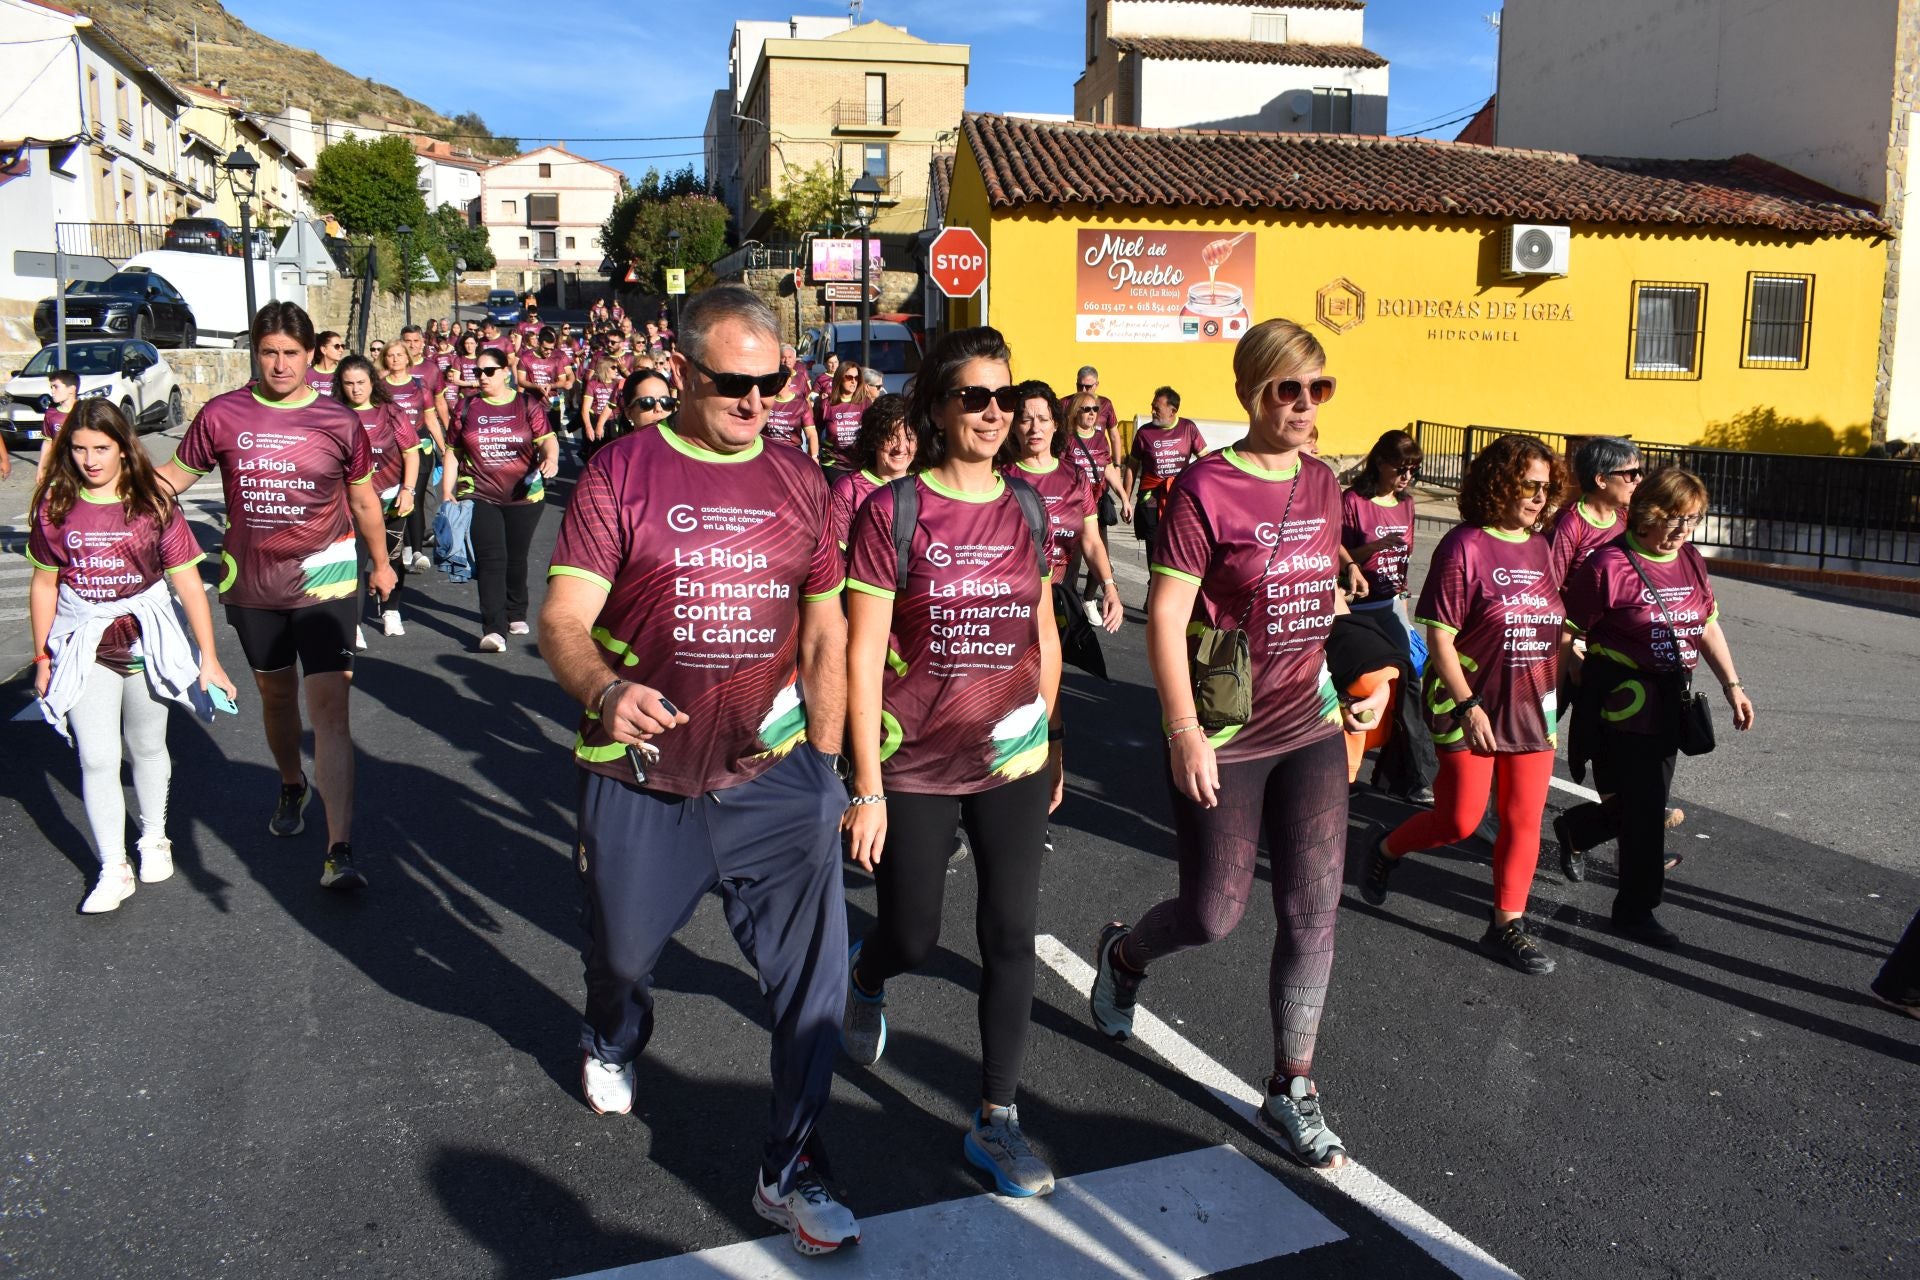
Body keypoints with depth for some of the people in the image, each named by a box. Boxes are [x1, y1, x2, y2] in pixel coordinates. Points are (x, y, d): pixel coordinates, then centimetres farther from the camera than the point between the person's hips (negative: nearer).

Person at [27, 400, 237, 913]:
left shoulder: (153, 504, -8)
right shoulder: (56, 506, -4)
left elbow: (188, 583, -7)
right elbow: (44, 585, 4)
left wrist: (208, 657, -8)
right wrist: (42, 657, 7)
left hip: (146, 639, 0)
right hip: (82, 645, 0)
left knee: (147, 747, 17)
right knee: (97, 759, -4)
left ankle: (154, 838, 38)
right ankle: (113, 870, 7)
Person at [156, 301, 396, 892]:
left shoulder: (339, 421, -2)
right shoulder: (222, 415, -1)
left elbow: (363, 497, 11)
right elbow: (174, 476, 7)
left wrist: (380, 563, 20)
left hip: (324, 581, -3)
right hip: (252, 584, 3)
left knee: (329, 706, -12)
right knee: (276, 693, 19)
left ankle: (340, 852, -16)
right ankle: (292, 787, 48)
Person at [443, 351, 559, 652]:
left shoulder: (528, 405, 2)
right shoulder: (468, 407, 6)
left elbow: (546, 437, -11)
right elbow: (452, 452, 10)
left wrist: (551, 458, -34)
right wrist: (447, 491, 4)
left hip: (524, 495, 0)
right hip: (479, 495, 0)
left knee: (516, 558, 14)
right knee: (491, 559, -13)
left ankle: (516, 614, 36)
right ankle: (494, 629, -18)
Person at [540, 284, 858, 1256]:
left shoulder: (798, 484, 4)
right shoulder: (620, 473, -7)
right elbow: (561, 619, -14)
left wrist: (824, 764, 9)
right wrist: (606, 691, -35)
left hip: (771, 775, 2)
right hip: (639, 777, -1)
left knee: (812, 967, -4)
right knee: (623, 949, 20)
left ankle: (789, 1170, 15)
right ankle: (611, 1045, 56)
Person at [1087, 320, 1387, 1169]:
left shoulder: (1322, 486, 6)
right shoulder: (1206, 488, -14)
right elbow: (1164, 617, -16)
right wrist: (1184, 732, -19)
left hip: (1310, 729, 6)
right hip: (1223, 739, -5)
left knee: (1313, 912, 5)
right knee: (1216, 914, 7)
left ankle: (1291, 1090, 21)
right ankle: (1123, 955, 42)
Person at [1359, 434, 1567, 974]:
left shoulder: (1540, 549, 8)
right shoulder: (1464, 546, -13)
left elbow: (1551, 627, 16)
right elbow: (1439, 637, -15)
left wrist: (1553, 702, 14)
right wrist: (1468, 705, -19)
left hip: (1531, 708, 6)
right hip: (1469, 707, -6)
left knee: (1524, 822, 6)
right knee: (1460, 820, -1)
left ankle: (1507, 926, 18)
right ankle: (1385, 848, 27)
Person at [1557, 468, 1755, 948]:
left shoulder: (1691, 561, 7)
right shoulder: (1610, 565, -16)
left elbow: (1708, 625, 16)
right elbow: (1565, 633, -13)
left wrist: (1732, 684, 9)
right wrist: (1594, 688, -10)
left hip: (1671, 702, 7)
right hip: (1623, 706, -7)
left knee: (1645, 803, 16)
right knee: (1644, 810, -1)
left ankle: (1574, 828, 45)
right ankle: (1636, 910, 15)